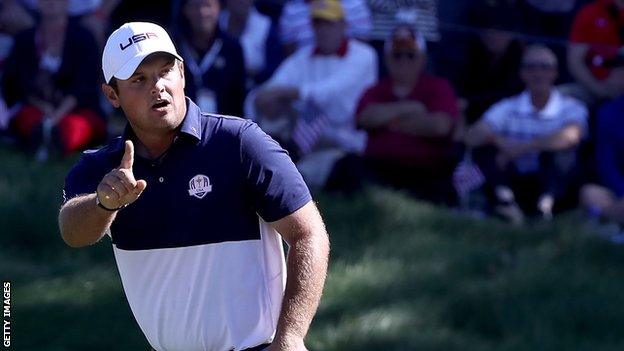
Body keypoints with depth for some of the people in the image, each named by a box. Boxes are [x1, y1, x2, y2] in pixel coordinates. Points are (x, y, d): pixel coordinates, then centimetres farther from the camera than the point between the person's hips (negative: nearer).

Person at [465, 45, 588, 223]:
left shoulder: (571, 108, -3)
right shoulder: (508, 107, 5)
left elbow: (571, 136, -27)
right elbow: (472, 137, -7)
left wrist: (523, 147, -27)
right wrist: (497, 139, -29)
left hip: (553, 182, -2)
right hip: (515, 184, 2)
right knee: (484, 148, -17)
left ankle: (546, 203, -40)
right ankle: (505, 199, -37)